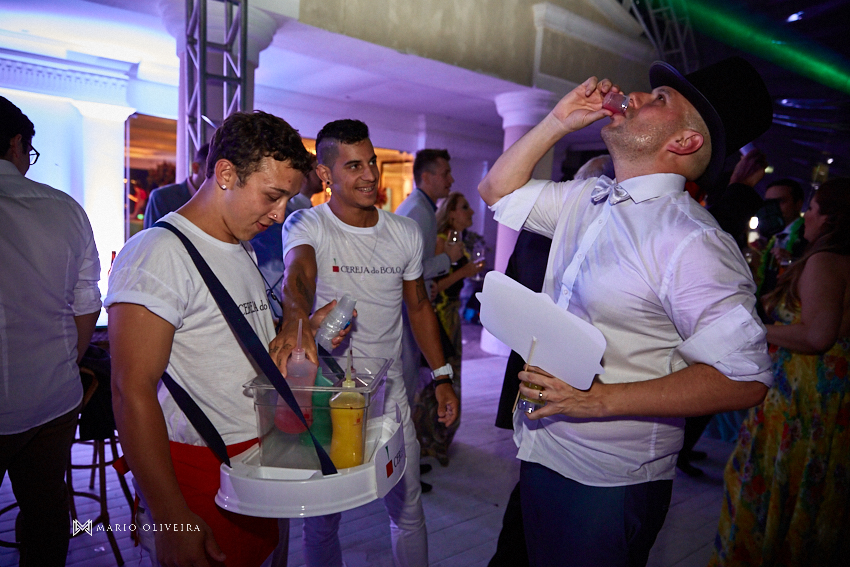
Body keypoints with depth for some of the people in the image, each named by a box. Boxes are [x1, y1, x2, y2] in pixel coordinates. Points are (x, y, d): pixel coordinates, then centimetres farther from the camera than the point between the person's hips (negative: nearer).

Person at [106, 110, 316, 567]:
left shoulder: (242, 250, 12)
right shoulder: (158, 253, -17)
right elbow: (132, 391, -22)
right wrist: (171, 520, -22)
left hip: (263, 457, 8)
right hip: (199, 473, -8)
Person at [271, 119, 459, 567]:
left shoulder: (406, 233, 3)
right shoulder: (306, 225, -10)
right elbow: (298, 274, -32)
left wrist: (443, 377, 7)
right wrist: (295, 322, -55)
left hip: (389, 387, 3)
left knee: (408, 506, 14)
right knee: (322, 513, 12)